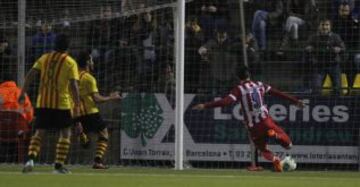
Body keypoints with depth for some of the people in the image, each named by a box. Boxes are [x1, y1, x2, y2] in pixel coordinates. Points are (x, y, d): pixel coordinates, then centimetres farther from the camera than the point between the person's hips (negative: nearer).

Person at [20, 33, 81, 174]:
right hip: (61, 104, -3)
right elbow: (73, 85, -11)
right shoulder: (70, 62, -3)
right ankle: (59, 165, 2)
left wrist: (23, 93, 0)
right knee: (65, 133, 9)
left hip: (43, 103, 3)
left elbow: (30, 75, -2)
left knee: (39, 133, 8)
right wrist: (77, 104, -7)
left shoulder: (44, 58, 8)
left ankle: (31, 159, -14)